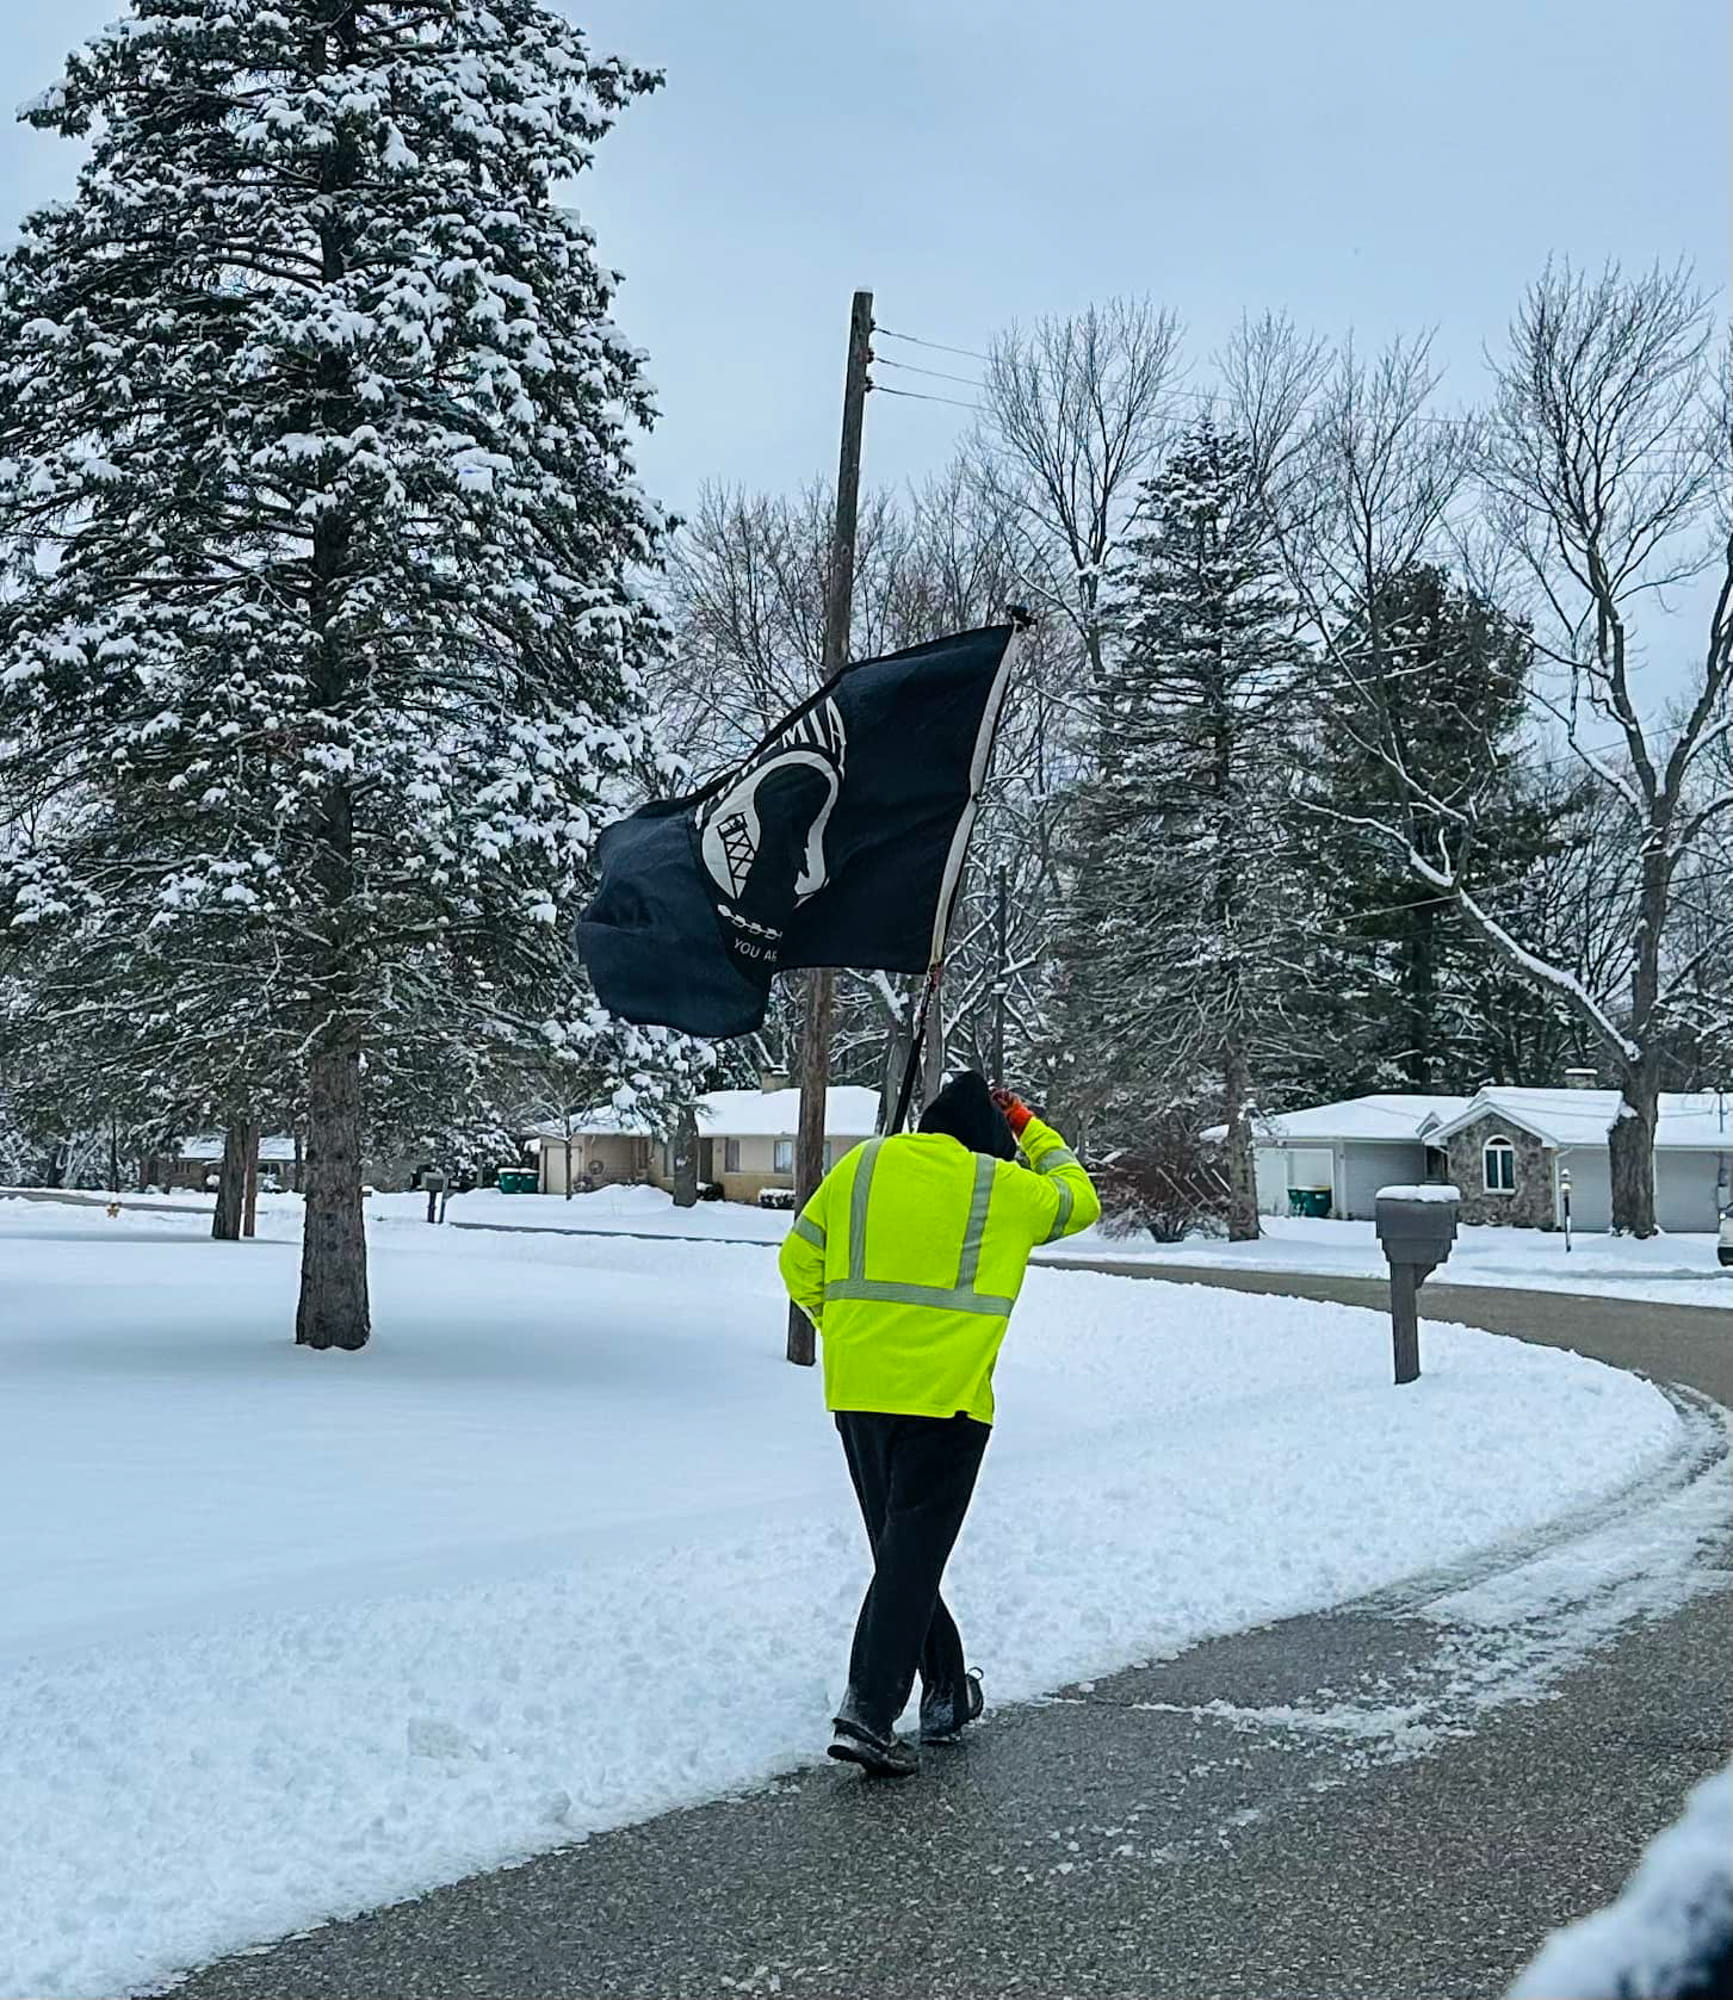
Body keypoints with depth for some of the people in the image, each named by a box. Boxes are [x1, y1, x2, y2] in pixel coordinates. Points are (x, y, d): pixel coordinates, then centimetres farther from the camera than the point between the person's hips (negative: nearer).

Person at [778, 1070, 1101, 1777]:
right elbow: (1078, 1203, 18)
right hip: (946, 1397, -4)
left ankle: (947, 1696, 29)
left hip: (857, 1392, 4)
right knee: (912, 1555, -1)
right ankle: (867, 1716, -8)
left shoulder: (860, 1166, 6)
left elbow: (799, 1261, 9)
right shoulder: (1001, 1186, -1)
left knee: (902, 1549, 17)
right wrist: (1031, 1131, 27)